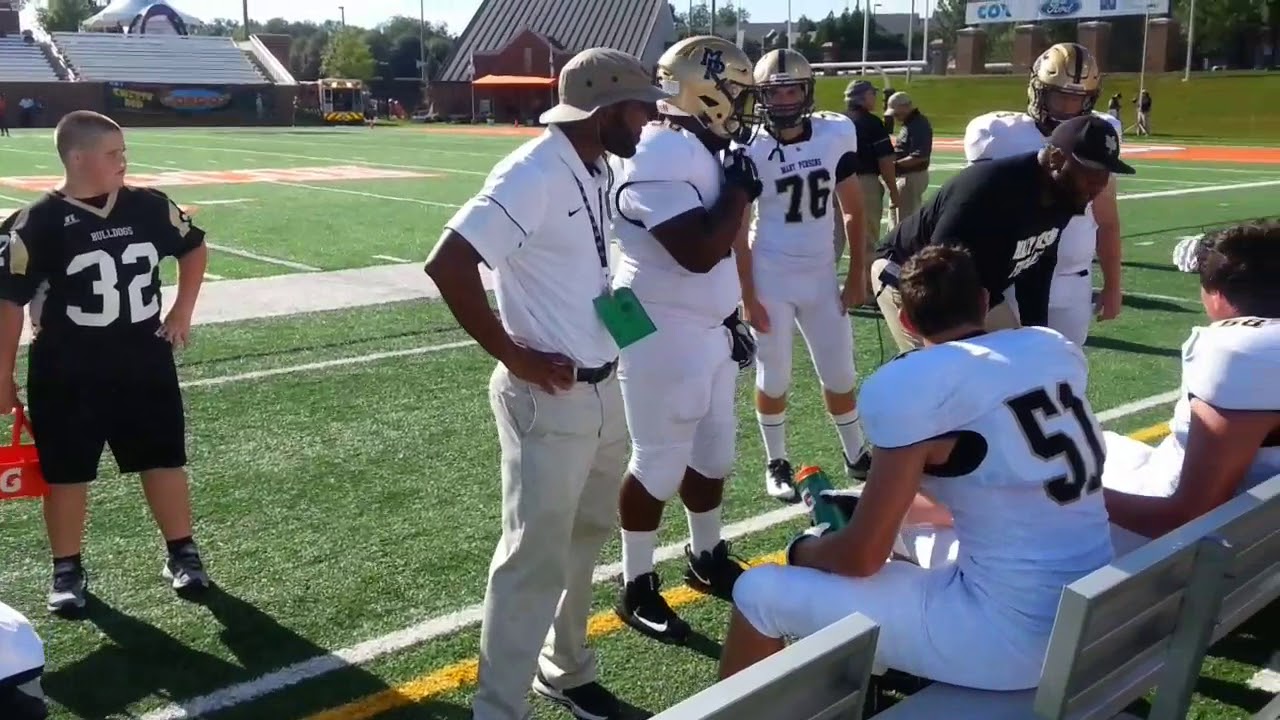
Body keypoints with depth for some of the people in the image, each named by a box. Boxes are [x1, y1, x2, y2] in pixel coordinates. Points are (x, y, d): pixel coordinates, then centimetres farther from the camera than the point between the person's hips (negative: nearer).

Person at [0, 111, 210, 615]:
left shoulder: (149, 207, -3)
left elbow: (195, 248, 15)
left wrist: (182, 311, 7)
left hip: (145, 363, 3)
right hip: (67, 374, -3)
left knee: (164, 461, 10)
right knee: (67, 475, 9)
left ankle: (182, 554, 26)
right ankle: (68, 571, 25)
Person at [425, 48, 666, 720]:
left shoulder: (598, 171, 7)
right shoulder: (534, 174, -20)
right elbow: (447, 264, -26)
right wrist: (513, 357, -20)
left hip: (605, 390, 9)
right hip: (548, 400, -9)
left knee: (585, 539, 21)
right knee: (535, 559, 0)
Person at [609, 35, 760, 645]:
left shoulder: (703, 149, 9)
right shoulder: (659, 156, -22)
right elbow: (699, 252, -30)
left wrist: (730, 319, 21)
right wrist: (740, 185, -17)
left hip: (709, 330, 9)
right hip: (664, 335, -9)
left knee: (714, 450, 20)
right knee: (659, 464, 3)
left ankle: (706, 557, 41)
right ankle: (636, 587, 20)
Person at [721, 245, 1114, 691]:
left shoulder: (910, 385, -15)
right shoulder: (1057, 349, 6)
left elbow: (862, 556, -10)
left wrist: (803, 550, 11)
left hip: (1012, 638, -8)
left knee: (760, 593, 3)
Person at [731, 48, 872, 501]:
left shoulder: (835, 136, -4)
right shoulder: (751, 150, -13)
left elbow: (852, 210, 5)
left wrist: (857, 275, 4)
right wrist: (748, 297, -9)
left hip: (821, 275, 3)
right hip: (770, 278, -3)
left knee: (840, 373, 13)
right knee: (773, 377, 8)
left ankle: (856, 456, 32)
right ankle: (777, 464, 26)